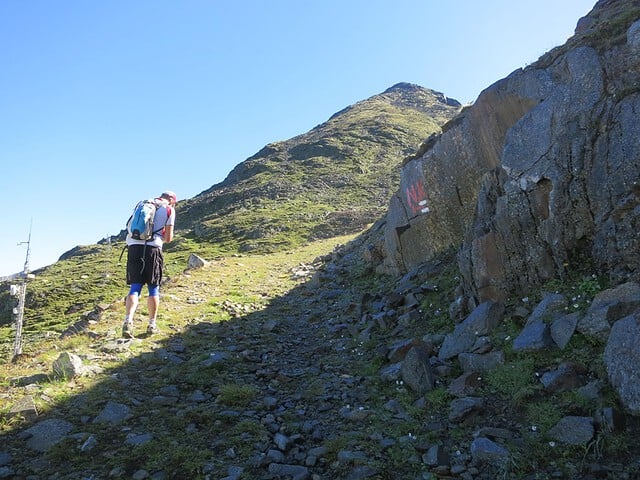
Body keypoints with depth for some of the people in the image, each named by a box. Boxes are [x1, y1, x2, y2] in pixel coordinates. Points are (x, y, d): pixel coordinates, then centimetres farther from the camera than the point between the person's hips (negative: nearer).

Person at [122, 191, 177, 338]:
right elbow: (168, 238, 4)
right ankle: (152, 324, 13)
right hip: (152, 248, -3)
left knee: (135, 287, 5)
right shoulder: (169, 210, 7)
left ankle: (128, 322, -12)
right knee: (153, 288, 9)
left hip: (133, 247, 3)